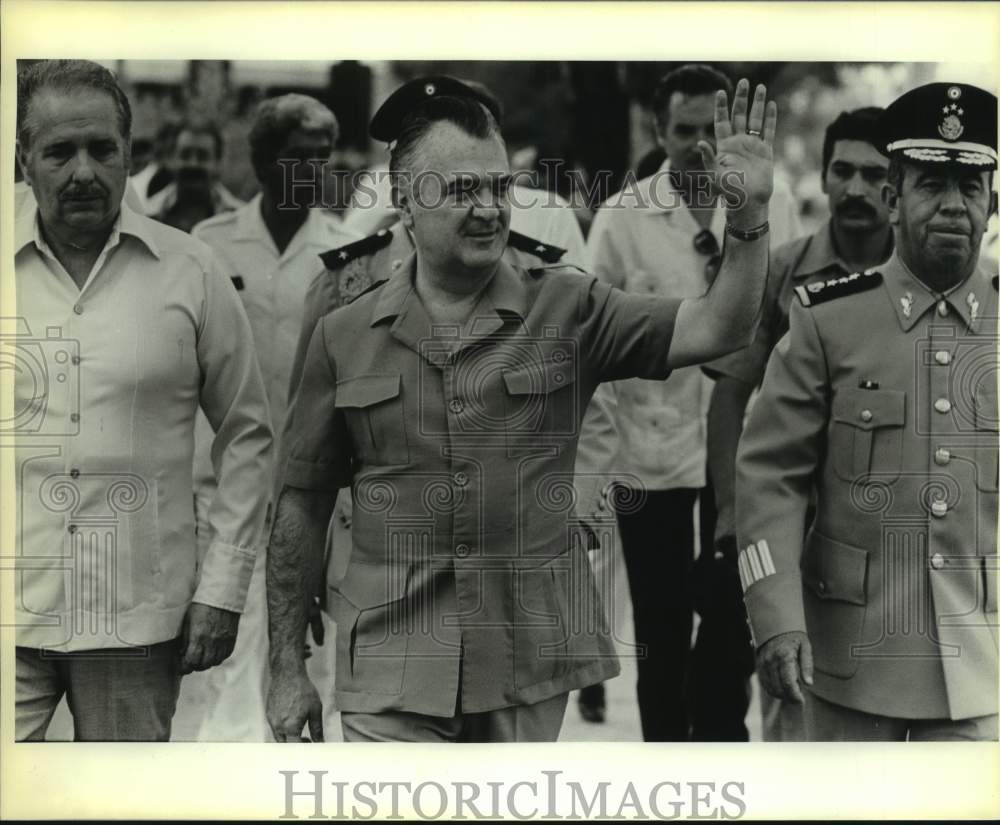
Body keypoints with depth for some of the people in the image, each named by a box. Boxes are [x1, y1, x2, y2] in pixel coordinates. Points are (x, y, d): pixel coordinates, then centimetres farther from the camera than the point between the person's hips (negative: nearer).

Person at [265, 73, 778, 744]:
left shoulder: (568, 311, 2)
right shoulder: (346, 337, 3)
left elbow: (716, 329, -9)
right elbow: (303, 506, 7)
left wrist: (749, 215, -25)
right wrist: (287, 669, 6)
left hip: (531, 674, 1)